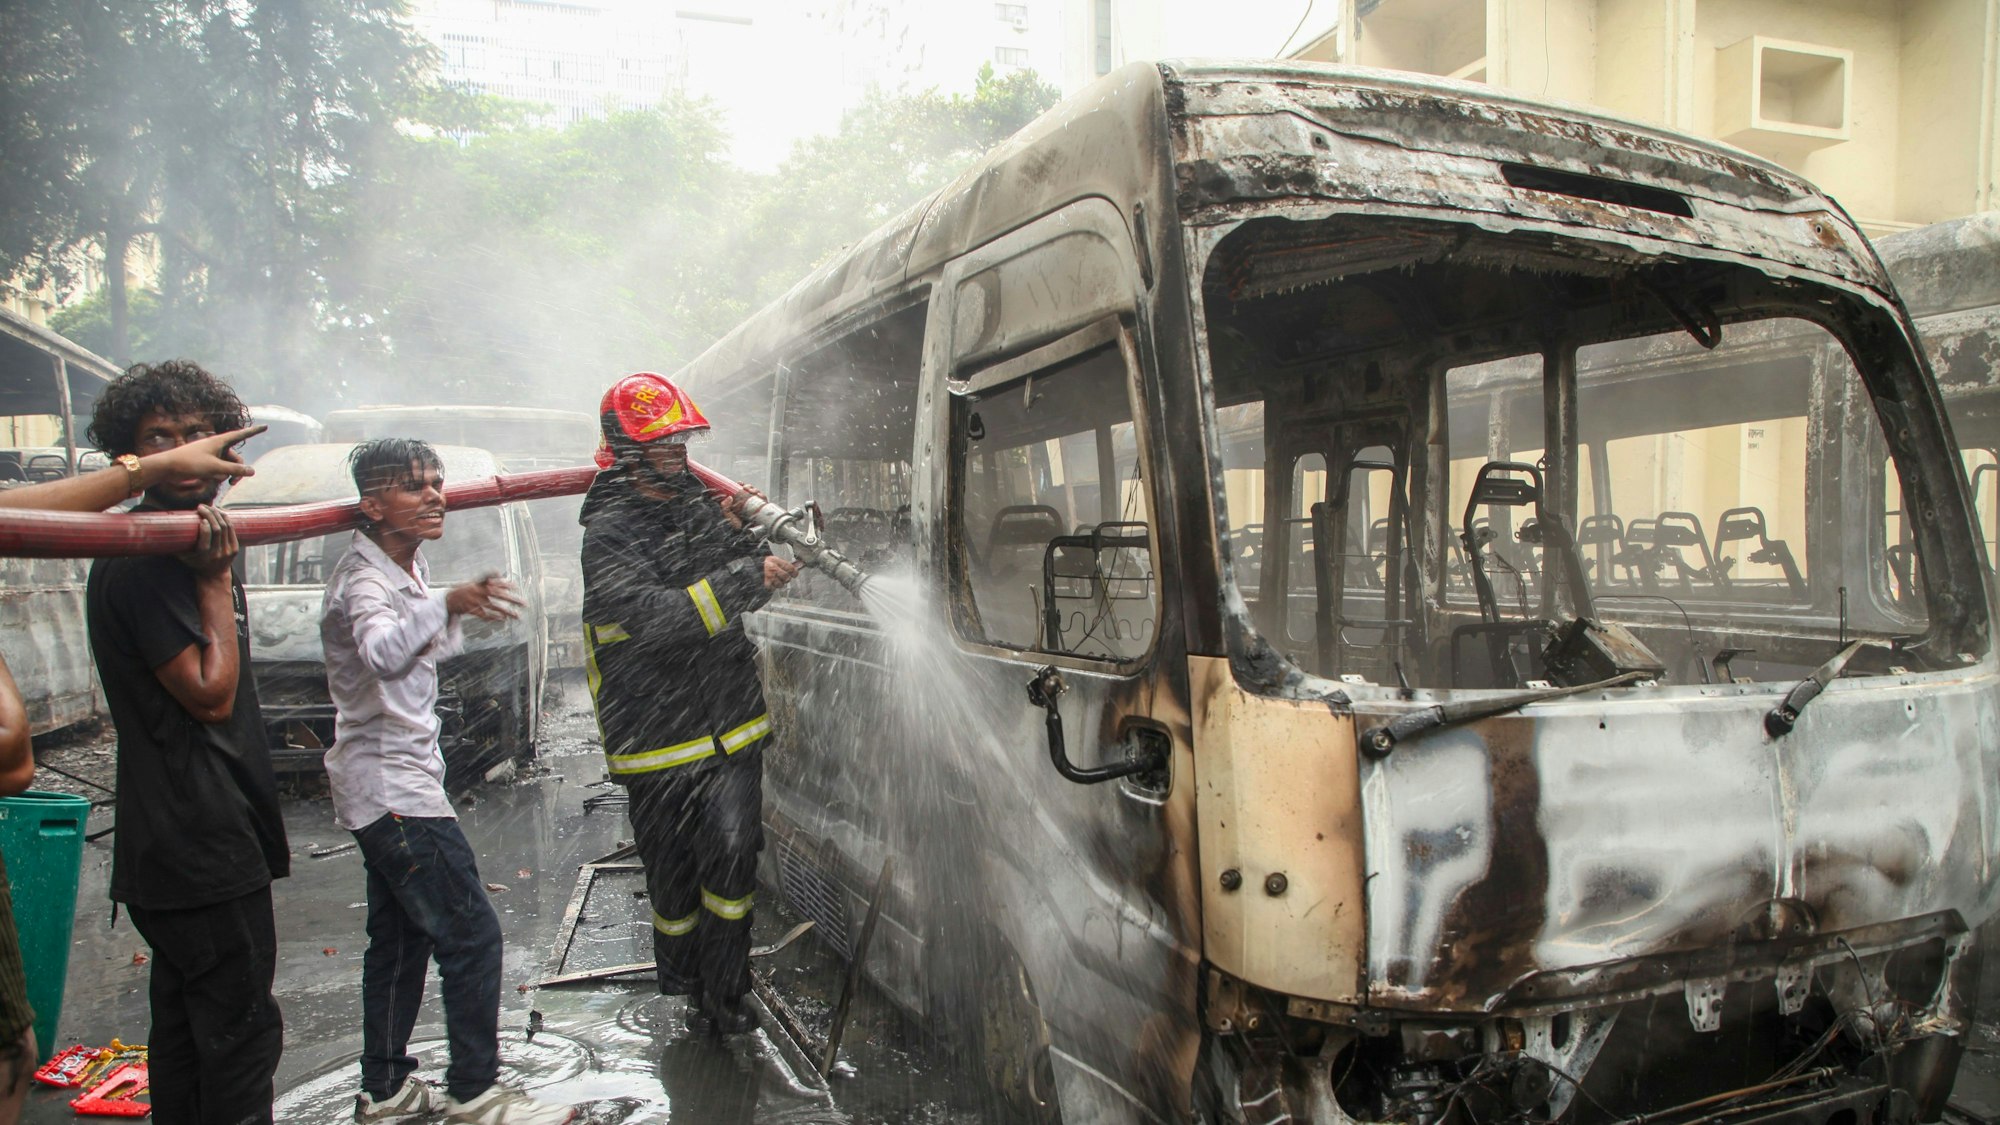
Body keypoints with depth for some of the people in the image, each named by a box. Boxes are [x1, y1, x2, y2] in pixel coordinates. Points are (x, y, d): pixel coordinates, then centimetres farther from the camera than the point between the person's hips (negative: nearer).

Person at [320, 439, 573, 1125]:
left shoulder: (410, 568, 12)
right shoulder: (363, 578, -18)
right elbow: (380, 652, -43)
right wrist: (443, 605, -57)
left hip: (398, 780, 10)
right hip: (392, 788, -10)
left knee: (403, 938, 16)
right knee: (471, 934, -9)